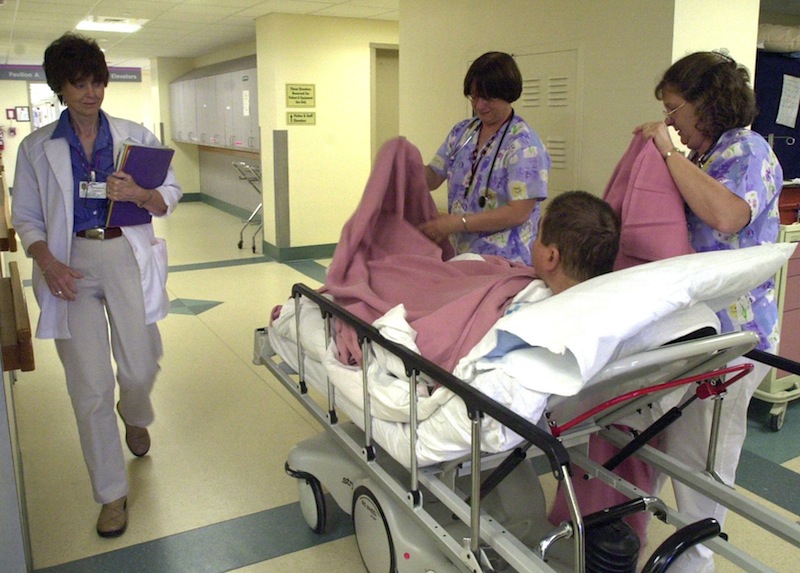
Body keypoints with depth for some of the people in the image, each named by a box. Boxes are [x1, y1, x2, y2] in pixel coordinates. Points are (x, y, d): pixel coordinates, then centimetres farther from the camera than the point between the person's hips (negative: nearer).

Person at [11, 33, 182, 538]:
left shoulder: (135, 136, 4)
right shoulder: (37, 148, 5)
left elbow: (170, 196, 4)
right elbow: (26, 216, 7)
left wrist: (140, 194, -19)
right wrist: (47, 262, -11)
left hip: (127, 256, 1)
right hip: (72, 264, 0)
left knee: (141, 368, 4)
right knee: (90, 386, 0)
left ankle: (135, 418, 44)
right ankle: (112, 493, 16)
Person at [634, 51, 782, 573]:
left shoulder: (747, 151, -13)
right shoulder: (703, 155, 13)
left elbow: (725, 215, -33)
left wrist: (669, 152, -23)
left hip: (730, 333, -8)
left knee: (698, 457, 4)